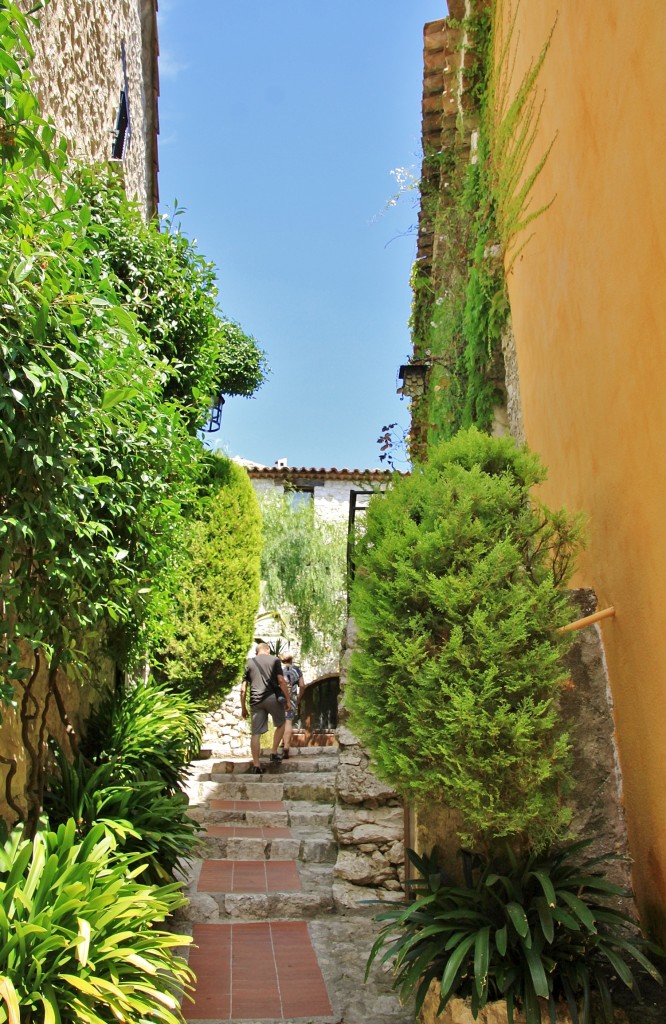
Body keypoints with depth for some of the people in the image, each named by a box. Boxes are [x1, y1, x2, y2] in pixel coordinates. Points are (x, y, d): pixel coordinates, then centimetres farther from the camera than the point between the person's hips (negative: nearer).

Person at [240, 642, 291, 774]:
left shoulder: (249, 663, 14)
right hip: (272, 697, -2)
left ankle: (256, 765, -1)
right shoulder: (274, 660, 7)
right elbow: (281, 681, -3)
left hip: (256, 701, 2)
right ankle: (274, 753, 18)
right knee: (281, 724, 21)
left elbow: (243, 689, 10)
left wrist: (243, 707, 16)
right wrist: (288, 700, 1)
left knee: (256, 733, 2)